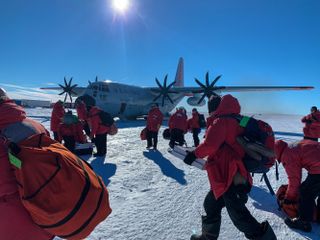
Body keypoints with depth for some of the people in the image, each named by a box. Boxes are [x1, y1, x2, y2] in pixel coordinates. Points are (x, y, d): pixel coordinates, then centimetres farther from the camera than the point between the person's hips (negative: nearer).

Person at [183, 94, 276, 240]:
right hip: (233, 175, 10)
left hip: (230, 178, -10)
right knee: (211, 205, 21)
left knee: (239, 215, 2)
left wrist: (194, 154, -10)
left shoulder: (221, 122, -14)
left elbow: (209, 144, -26)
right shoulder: (234, 121, 16)